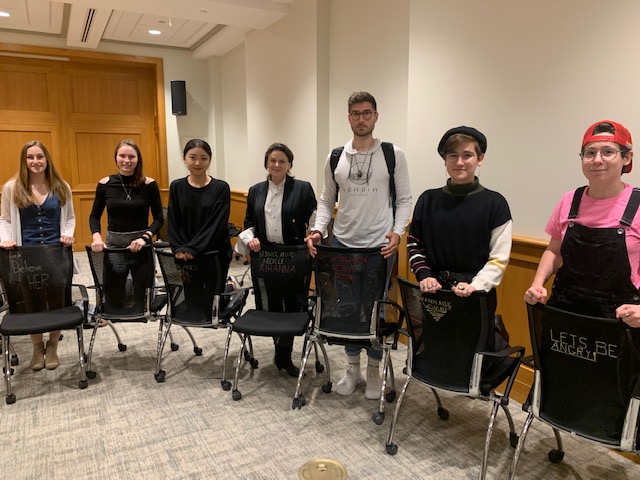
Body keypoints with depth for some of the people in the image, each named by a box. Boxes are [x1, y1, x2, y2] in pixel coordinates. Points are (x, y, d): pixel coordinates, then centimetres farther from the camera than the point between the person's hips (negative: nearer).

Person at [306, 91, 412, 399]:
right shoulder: (335, 158, 4)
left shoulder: (393, 155, -3)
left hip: (380, 246, -2)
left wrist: (397, 232, -14)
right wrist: (318, 229, -6)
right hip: (343, 245, 3)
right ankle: (353, 369, 29)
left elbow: (404, 199, 0)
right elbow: (326, 200, 9)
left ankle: (374, 371, 26)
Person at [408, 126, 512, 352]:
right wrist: (425, 276, -7)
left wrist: (476, 285, -19)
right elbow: (414, 245, 8)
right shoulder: (428, 200, 3)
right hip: (434, 294, 2)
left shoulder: (494, 203, -4)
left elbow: (499, 259, -4)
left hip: (477, 298, -2)